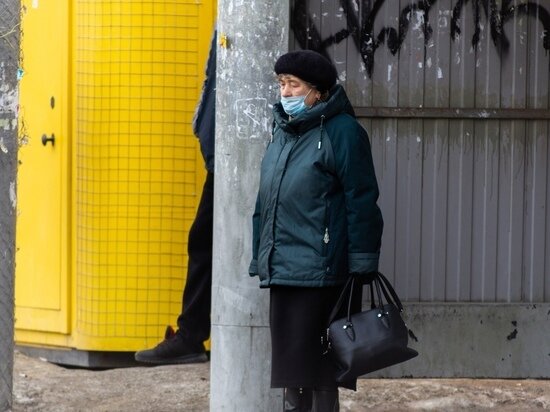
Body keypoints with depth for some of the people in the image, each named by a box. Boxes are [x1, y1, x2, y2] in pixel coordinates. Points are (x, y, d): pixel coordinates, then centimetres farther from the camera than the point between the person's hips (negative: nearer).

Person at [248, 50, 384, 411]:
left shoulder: (342, 132, -7)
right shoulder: (283, 132, 17)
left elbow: (361, 202, -11)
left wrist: (362, 263, -15)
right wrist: (260, 259, 19)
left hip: (320, 270, -8)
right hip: (282, 270, 8)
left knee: (317, 368, -6)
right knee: (289, 360, 12)